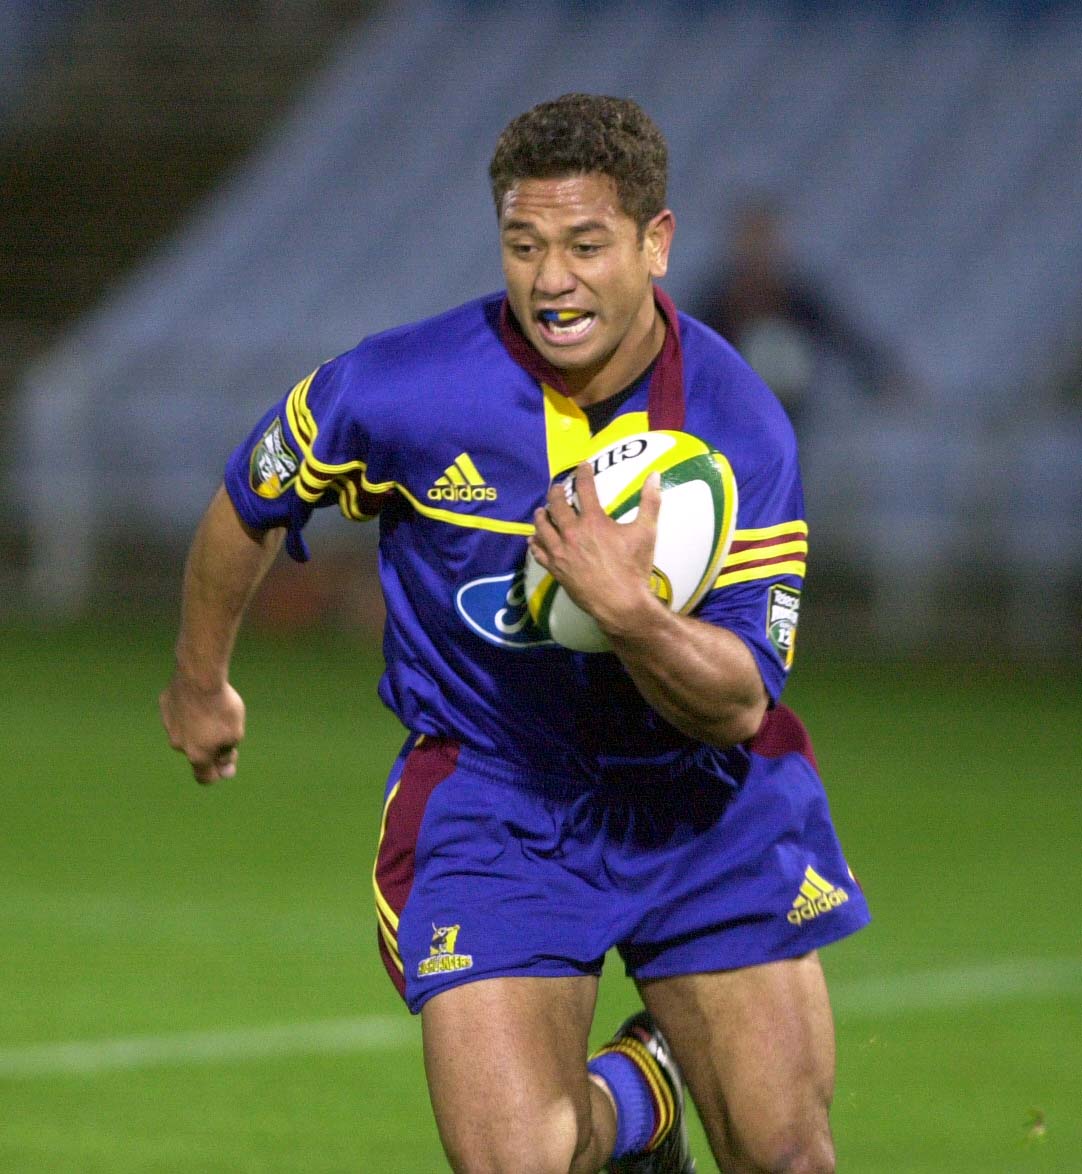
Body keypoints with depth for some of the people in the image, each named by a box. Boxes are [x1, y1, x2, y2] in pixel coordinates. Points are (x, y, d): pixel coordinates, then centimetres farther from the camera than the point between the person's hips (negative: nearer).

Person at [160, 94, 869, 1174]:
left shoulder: (738, 424, -17)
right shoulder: (399, 390, -19)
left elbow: (739, 705, -19)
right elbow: (248, 503, 3)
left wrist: (627, 611, -39)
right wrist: (200, 682, 17)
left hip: (706, 805, 1)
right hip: (489, 793, -1)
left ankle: (659, 1062, 37)